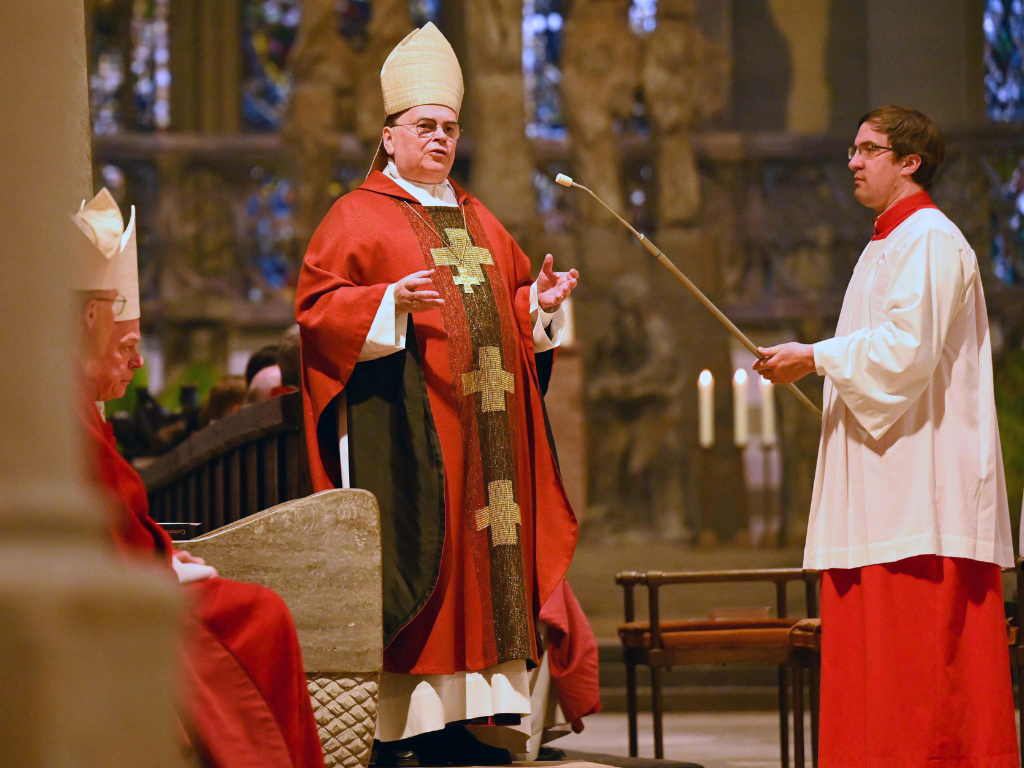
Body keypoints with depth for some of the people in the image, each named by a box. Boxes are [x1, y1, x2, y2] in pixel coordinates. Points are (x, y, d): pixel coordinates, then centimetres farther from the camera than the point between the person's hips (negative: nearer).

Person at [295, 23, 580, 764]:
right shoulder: (359, 217, 0)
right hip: (404, 432, -6)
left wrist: (539, 303, 5)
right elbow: (317, 309, -8)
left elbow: (510, 302, 27)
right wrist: (389, 303, -23)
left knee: (488, 563, 2)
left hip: (483, 431, 7)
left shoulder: (478, 221, 21)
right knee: (407, 556, -10)